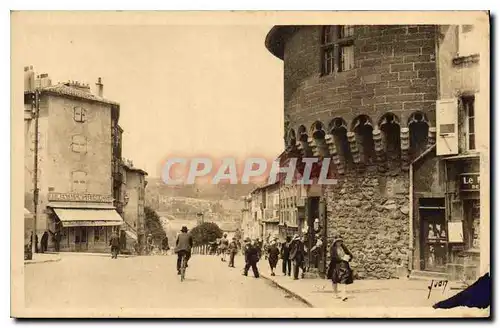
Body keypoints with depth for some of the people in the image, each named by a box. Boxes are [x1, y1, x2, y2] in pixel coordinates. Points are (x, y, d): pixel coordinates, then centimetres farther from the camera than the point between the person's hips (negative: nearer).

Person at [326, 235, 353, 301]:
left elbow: (350, 255, 14)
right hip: (335, 266, -2)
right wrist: (342, 258, -18)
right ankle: (336, 294, 25)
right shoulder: (333, 248, -2)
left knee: (344, 280, -13)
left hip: (344, 266, 2)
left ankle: (343, 295, -20)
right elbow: (333, 257, -16)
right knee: (335, 281, 9)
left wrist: (347, 257, -9)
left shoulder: (343, 248, 10)